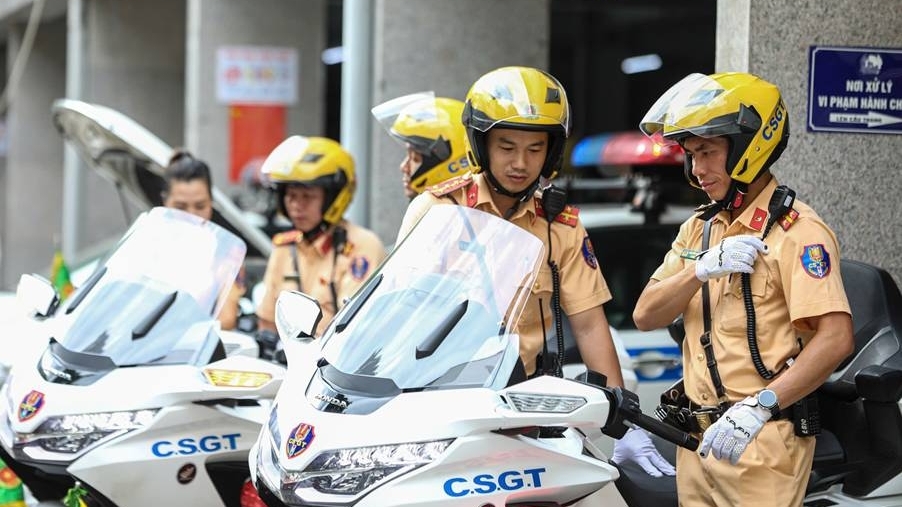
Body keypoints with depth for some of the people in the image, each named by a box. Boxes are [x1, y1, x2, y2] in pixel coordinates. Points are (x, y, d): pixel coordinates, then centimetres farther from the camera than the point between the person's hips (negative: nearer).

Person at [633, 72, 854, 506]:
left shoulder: (796, 230, -11)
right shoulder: (698, 229, 15)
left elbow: (835, 337, -20)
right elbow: (645, 316, 6)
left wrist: (759, 406, -26)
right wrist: (703, 269, -11)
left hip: (762, 438, -7)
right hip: (698, 437, 7)